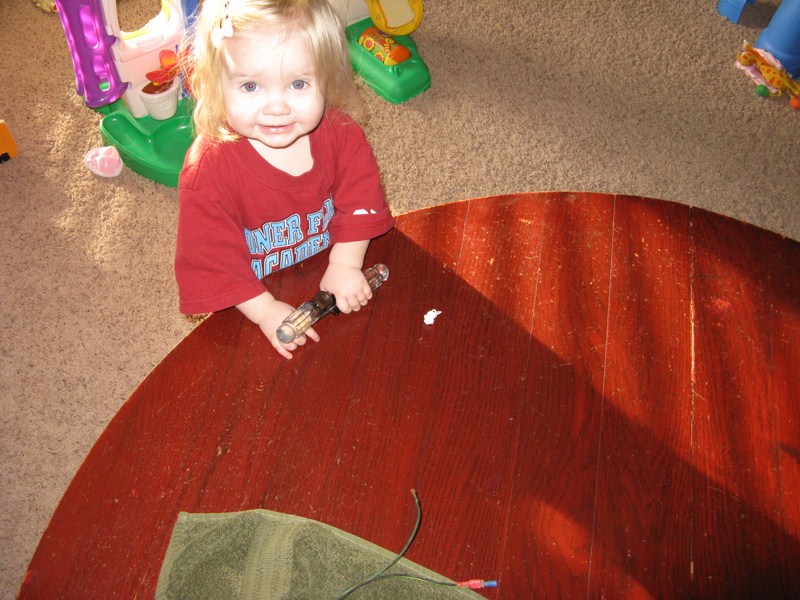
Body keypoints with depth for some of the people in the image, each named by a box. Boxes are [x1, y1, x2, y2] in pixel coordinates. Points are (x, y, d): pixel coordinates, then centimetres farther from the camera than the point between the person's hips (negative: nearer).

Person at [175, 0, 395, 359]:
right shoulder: (209, 168, -26)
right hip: (253, 303, -3)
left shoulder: (339, 135, -17)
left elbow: (359, 203, -6)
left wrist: (345, 265, -18)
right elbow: (211, 258, -22)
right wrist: (265, 310, -28)